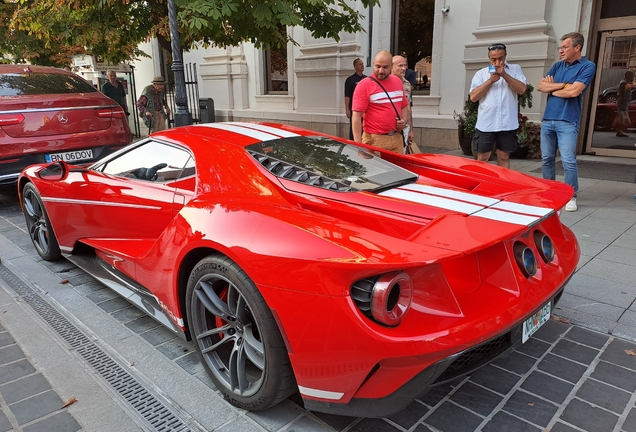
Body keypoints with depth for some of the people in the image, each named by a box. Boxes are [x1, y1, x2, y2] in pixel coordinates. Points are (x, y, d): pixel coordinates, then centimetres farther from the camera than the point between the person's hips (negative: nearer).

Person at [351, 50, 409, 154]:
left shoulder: (397, 82, 12)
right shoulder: (364, 85, -7)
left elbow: (404, 106, 25)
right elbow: (357, 116, -12)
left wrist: (404, 120, 3)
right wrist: (358, 144, -18)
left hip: (397, 139, 6)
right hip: (375, 141, -6)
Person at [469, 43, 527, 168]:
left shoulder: (515, 69, 9)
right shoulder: (481, 73, 7)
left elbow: (522, 89, -6)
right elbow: (473, 97, -3)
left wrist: (504, 74, -12)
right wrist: (490, 80, -10)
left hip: (508, 124, 0)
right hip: (485, 124, 0)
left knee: (504, 158, 9)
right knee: (482, 158, 4)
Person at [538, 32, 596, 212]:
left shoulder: (587, 66, -2)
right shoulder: (557, 66, 16)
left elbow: (573, 91, -14)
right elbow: (540, 86, 5)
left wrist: (552, 88, 2)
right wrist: (562, 85, -7)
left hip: (567, 122, -6)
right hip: (547, 120, 6)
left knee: (568, 161, -8)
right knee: (547, 159, 10)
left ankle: (571, 197, 3)